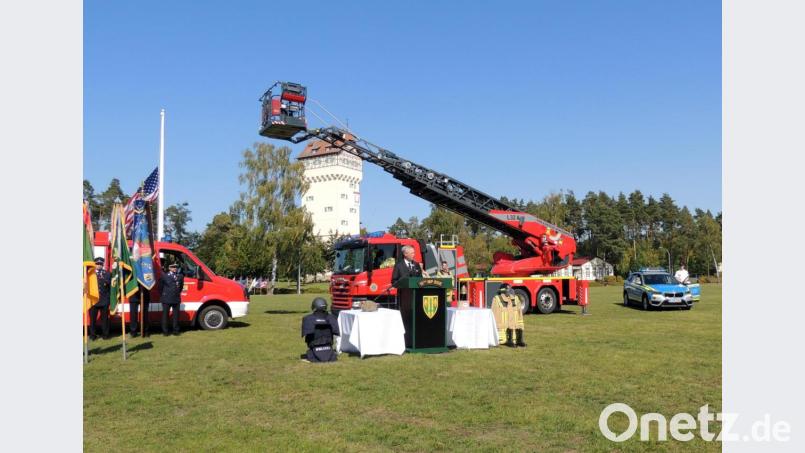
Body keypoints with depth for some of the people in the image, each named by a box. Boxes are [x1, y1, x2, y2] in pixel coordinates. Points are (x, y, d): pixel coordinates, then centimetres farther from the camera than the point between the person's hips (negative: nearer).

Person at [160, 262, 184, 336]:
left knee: (176, 315, 8)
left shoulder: (180, 276, 7)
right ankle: (165, 331, 9)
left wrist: (178, 293, 9)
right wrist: (162, 296, 5)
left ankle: (176, 330, 17)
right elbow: (160, 287, 4)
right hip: (166, 299, -3)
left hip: (176, 299, 3)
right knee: (165, 315, 2)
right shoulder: (164, 276, -3)